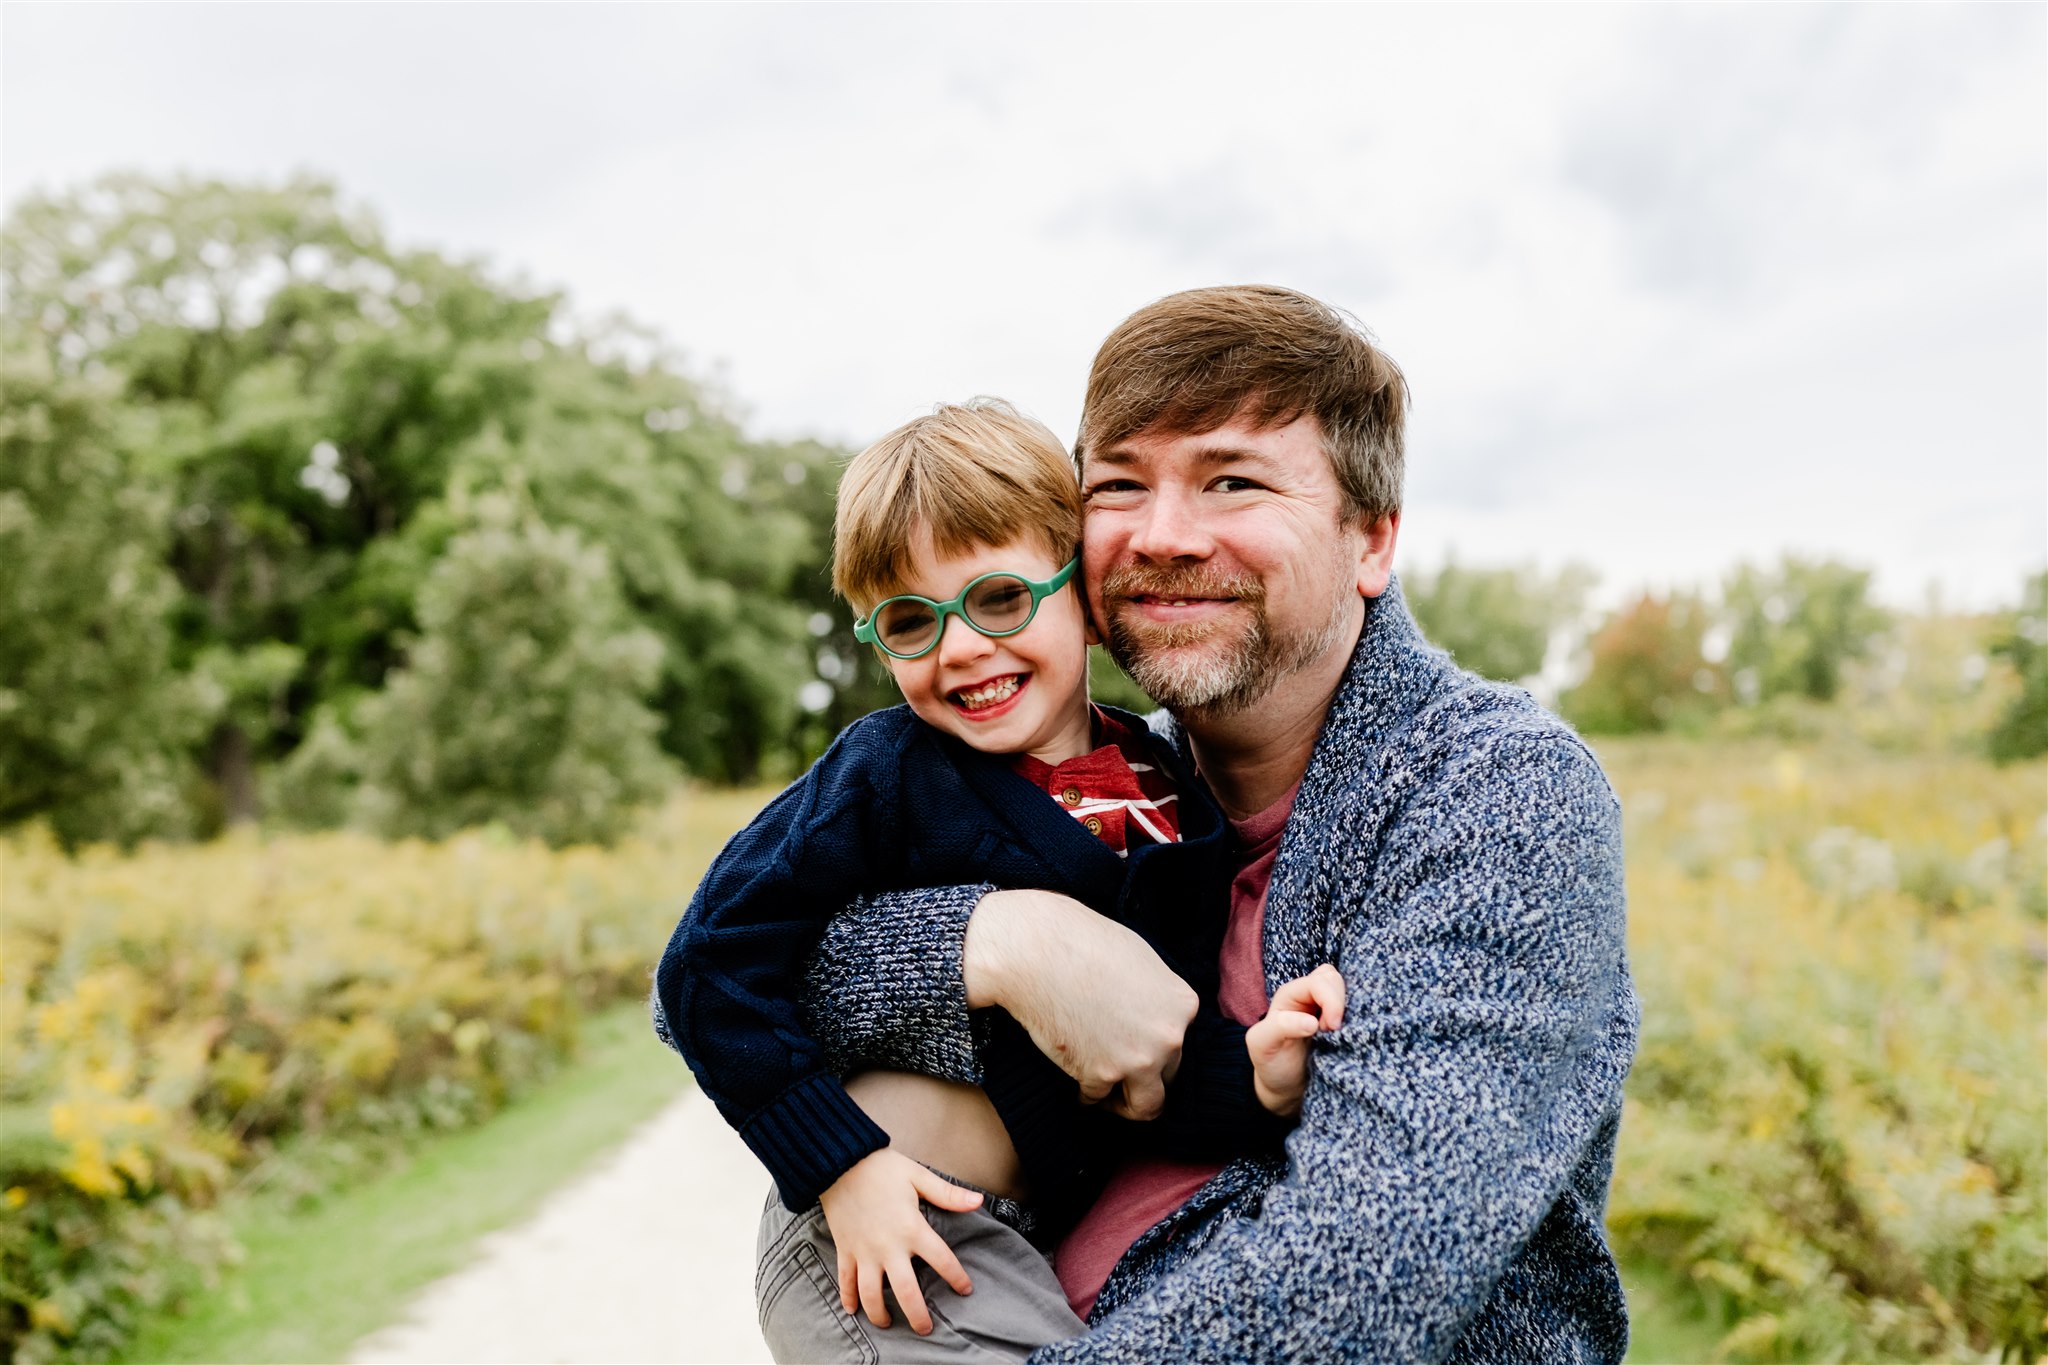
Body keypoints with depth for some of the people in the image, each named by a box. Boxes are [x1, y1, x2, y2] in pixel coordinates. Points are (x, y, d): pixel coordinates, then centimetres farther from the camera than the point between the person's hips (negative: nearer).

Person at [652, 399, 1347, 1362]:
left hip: (1041, 1245, 5)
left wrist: (1255, 1082, -20)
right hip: (880, 1247, -5)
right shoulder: (887, 771, -12)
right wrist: (842, 1165, -17)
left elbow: (1161, 1084, 1)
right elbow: (709, 963, -13)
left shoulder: (1178, 808, 1)